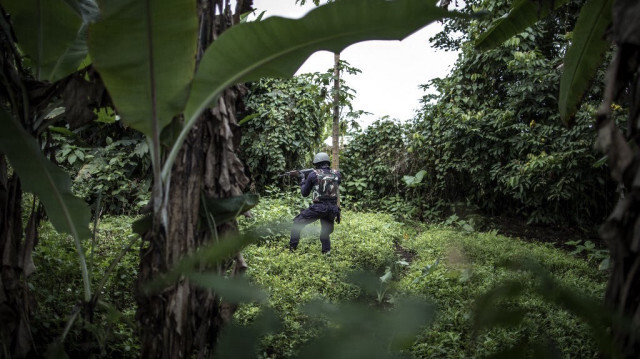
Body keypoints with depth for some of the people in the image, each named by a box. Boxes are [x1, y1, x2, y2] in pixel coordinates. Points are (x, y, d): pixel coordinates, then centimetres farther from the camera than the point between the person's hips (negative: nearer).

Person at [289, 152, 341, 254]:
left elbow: (304, 193, 8)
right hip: (332, 209, 4)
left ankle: (292, 247, 13)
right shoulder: (337, 174, 6)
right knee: (325, 234, 23)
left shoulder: (313, 174, -2)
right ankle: (326, 251, 7)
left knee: (297, 222, 15)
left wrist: (302, 179, 24)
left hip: (318, 208, -4)